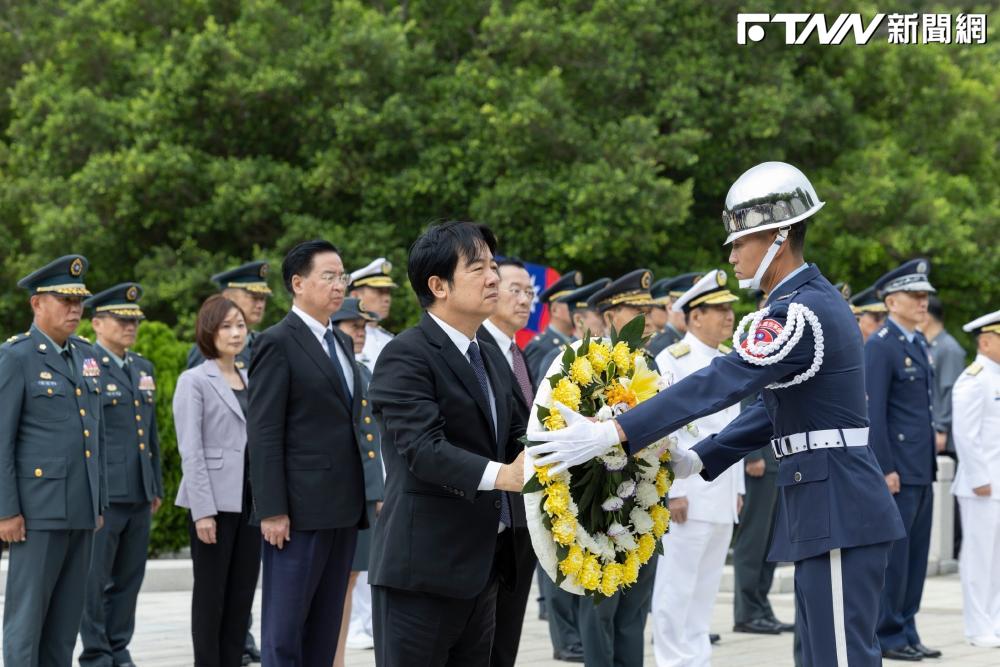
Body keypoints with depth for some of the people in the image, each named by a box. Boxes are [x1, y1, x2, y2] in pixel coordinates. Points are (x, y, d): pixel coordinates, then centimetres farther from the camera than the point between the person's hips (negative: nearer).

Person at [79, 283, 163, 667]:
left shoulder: (143, 368, 17)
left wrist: (156, 487, 20)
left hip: (139, 494, 7)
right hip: (102, 493, -7)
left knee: (129, 578, 9)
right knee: (94, 579, -2)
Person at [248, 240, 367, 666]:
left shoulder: (342, 342, 17)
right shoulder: (277, 343, -8)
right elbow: (264, 434, -12)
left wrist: (361, 500, 13)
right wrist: (272, 510, -17)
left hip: (343, 510, 8)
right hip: (299, 511, -8)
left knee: (326, 627, 10)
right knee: (285, 629, -3)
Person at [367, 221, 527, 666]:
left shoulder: (492, 359, 17)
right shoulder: (406, 356, -12)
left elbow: (516, 438, 14)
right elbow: (423, 449, -24)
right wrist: (500, 475, -36)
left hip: (482, 566, 9)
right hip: (423, 566, -9)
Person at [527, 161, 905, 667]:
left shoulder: (800, 313, -17)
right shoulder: (813, 302, 15)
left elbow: (718, 383, -26)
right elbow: (773, 406, 20)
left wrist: (609, 435, -28)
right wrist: (700, 460, 10)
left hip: (838, 513, -10)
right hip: (825, 510, 10)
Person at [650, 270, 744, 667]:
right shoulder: (672, 361, -8)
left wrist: (738, 487, 16)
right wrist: (671, 492, -15)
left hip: (724, 496, 7)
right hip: (688, 495, -7)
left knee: (706, 589, 11)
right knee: (677, 588, -3)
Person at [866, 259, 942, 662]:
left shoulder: (918, 343, 16)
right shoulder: (880, 347, -12)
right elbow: (873, 413, -16)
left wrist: (930, 462, 18)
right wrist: (886, 470, -19)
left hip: (921, 471, 9)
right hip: (897, 471, -9)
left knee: (915, 556, 11)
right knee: (893, 554, -3)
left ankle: (906, 634, 17)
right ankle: (887, 636, 3)